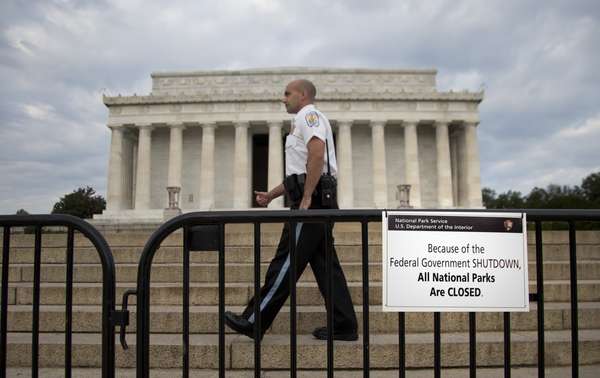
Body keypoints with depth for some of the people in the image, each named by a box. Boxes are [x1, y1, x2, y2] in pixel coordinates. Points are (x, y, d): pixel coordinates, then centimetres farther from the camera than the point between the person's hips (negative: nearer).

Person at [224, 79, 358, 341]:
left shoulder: (308, 115, -3)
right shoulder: (305, 121, 29)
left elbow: (317, 154, -22)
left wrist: (306, 199, -23)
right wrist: (271, 195, 26)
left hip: (312, 200, -10)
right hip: (319, 202, 10)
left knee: (286, 263, -7)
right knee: (324, 264, 8)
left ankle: (253, 323, -1)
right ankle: (344, 326, 10)